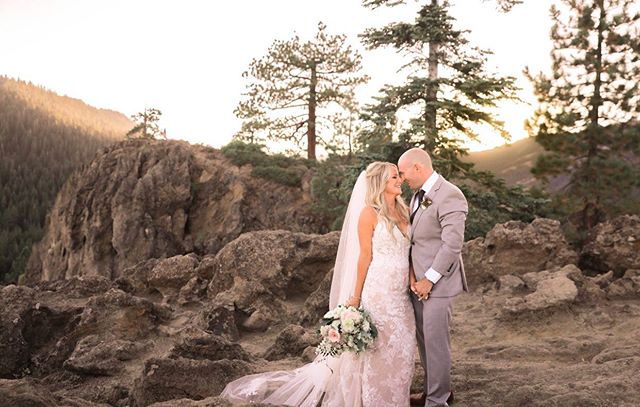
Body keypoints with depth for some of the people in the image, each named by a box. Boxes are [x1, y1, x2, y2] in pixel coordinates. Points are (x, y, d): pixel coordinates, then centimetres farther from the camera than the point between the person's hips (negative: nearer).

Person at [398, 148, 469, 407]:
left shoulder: (449, 196, -16)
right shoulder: (419, 194, 12)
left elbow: (452, 244, -21)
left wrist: (429, 279, -18)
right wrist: (412, 275, 0)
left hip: (437, 282, -8)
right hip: (418, 280, 8)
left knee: (436, 341, 0)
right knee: (423, 339, 16)